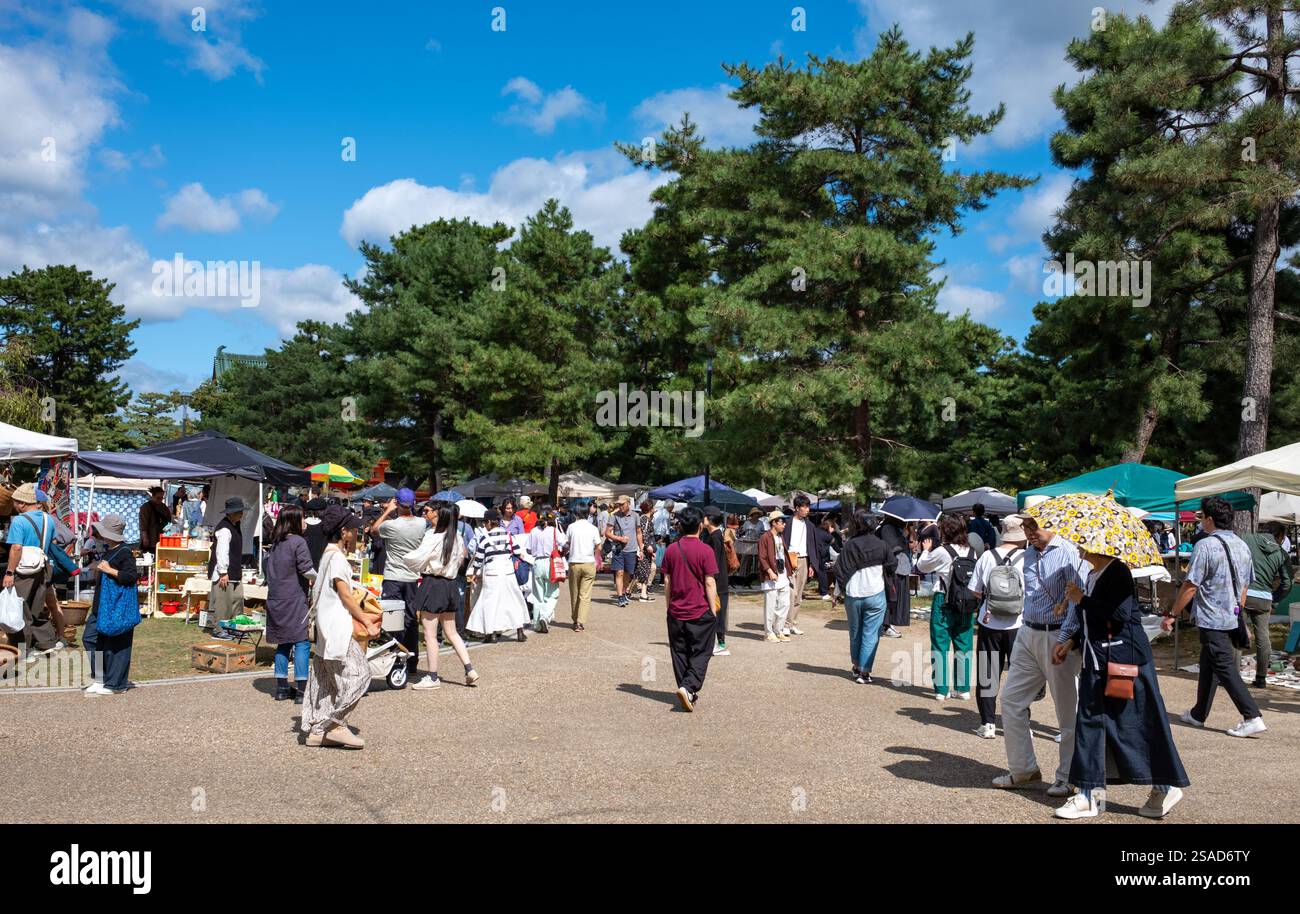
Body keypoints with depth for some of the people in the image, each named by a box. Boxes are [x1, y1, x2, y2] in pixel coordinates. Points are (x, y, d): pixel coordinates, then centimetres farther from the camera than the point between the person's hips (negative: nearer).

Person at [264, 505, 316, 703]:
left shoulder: (275, 544, 12)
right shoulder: (298, 541, -10)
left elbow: (270, 570, 17)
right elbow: (307, 570, -16)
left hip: (275, 600, 8)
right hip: (294, 599, -8)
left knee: (283, 643, 14)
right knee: (302, 642, -4)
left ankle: (281, 688, 18)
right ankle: (301, 690, -6)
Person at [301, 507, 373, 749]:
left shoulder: (328, 555, 15)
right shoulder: (336, 557, -14)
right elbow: (345, 596, -17)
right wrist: (367, 622, -16)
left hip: (326, 627, 10)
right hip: (337, 628, -10)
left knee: (325, 679, 11)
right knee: (357, 673, -8)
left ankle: (317, 730, 14)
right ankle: (335, 725, -5)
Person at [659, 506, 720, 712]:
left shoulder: (671, 550, 1)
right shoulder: (705, 551, -10)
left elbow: (667, 582, 5)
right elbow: (709, 583, -10)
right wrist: (713, 610, -3)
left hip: (676, 612, 4)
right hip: (700, 611, -4)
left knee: (680, 653, 13)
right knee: (701, 653, 5)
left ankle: (688, 694, 17)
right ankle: (688, 687, -12)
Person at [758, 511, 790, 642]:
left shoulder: (780, 538, 18)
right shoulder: (765, 538, -9)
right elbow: (762, 558, -14)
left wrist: (787, 572, 16)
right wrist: (770, 572, -22)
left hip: (783, 576, 8)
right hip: (771, 577, -8)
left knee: (785, 604, 8)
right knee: (771, 606, -3)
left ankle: (779, 631, 20)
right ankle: (768, 633, 7)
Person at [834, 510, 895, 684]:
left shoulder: (849, 545, -7)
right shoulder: (881, 545, -5)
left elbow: (840, 571, -7)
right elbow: (892, 564, 4)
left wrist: (839, 593, 4)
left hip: (853, 596, 1)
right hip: (875, 595, -1)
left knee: (855, 632, 18)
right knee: (870, 634, 4)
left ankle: (857, 667, 30)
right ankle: (864, 672, 0)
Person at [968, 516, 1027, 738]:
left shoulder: (987, 557, -4)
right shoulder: (1027, 559, -11)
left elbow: (975, 591, 2)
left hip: (989, 624, 2)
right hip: (1018, 626, -2)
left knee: (988, 675, 10)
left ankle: (987, 724, 12)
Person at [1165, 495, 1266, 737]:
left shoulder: (1205, 545, -16)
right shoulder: (1242, 546, 8)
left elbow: (1191, 586, -17)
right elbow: (1245, 586, 16)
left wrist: (1172, 614, -9)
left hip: (1211, 619, -8)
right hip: (1232, 618, 8)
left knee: (1225, 668, -6)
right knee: (1208, 666, 18)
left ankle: (1252, 717, -10)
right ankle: (1198, 714, 27)